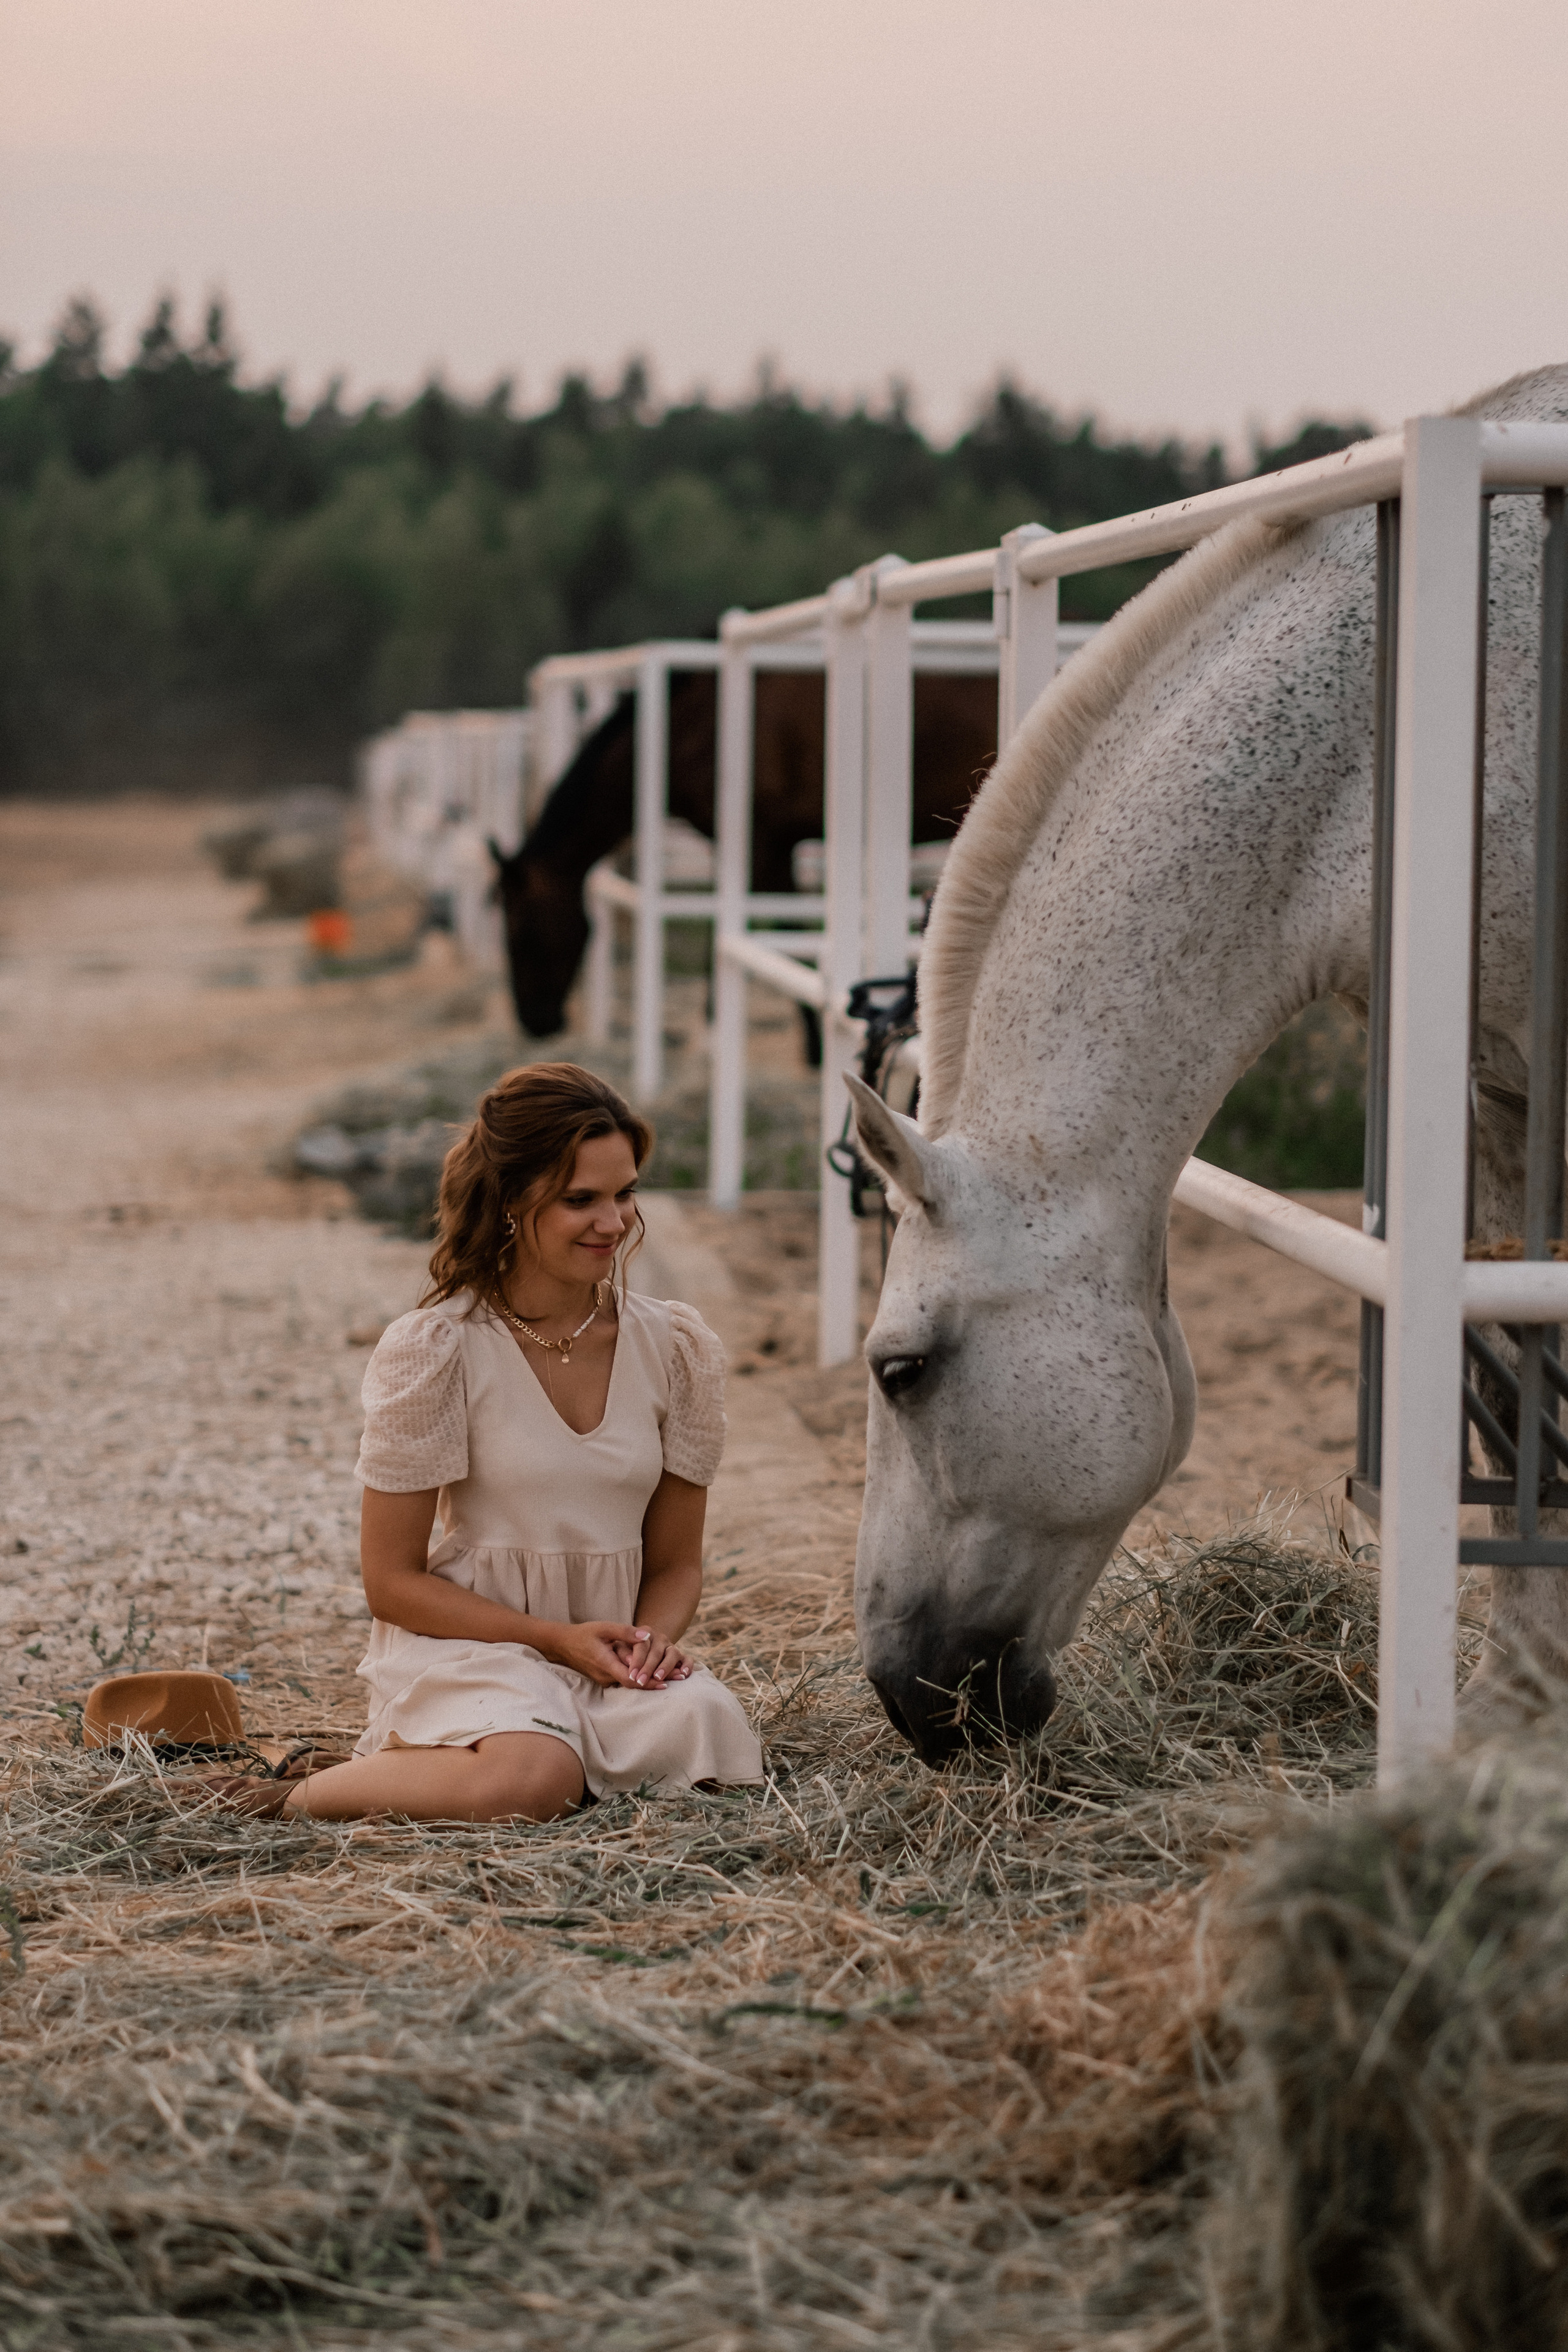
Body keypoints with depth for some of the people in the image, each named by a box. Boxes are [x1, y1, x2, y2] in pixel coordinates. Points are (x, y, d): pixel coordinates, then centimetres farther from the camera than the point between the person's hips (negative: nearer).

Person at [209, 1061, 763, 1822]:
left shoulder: (676, 1349, 4)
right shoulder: (433, 1351, -8)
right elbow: (392, 1582, -4)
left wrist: (655, 1637, -10)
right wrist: (556, 1638, -15)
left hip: (613, 1651, 5)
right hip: (465, 1640, -5)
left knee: (711, 1730, -30)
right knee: (529, 1779, -38)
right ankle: (303, 1797, -9)